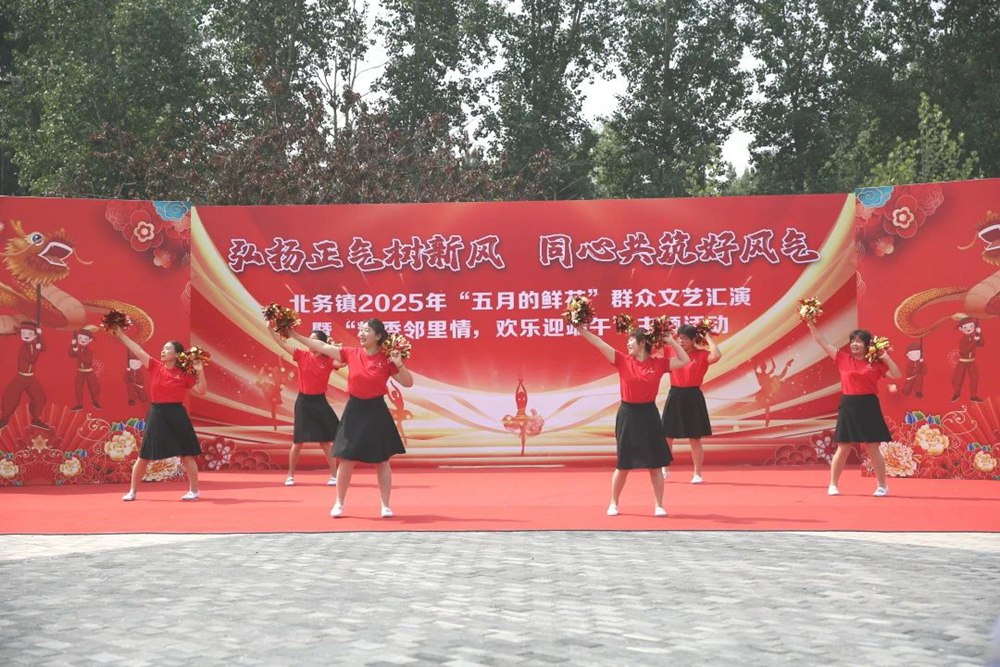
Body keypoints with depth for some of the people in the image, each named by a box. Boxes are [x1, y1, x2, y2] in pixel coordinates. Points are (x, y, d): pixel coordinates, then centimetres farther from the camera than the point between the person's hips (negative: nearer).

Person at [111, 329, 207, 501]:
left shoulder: (184, 375, -2)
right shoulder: (155, 367, 3)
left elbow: (202, 391, -1)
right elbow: (137, 349, 2)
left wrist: (200, 372, -12)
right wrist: (120, 334, 1)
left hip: (176, 416, -2)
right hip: (156, 416, 2)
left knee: (187, 455, 3)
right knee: (144, 456, 6)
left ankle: (194, 491, 14)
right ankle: (132, 491, 16)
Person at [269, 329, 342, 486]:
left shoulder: (328, 360, -4)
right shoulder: (302, 355, -1)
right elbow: (282, 342, -5)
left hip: (319, 402, -1)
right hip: (303, 402, 1)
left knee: (326, 441, 5)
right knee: (298, 441, 6)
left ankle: (334, 475, 15)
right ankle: (290, 475, 18)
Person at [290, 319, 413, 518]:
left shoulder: (386, 360, -7)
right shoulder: (351, 354, -2)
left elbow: (408, 383, -4)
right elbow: (322, 346, 0)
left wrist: (399, 364, -21)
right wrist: (294, 335, -2)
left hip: (377, 413, -2)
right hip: (355, 411, 2)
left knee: (382, 462, 5)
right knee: (346, 460, 4)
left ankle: (386, 506, 15)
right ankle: (339, 504, 18)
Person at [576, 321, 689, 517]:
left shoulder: (658, 364, -1)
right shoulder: (623, 361, -2)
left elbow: (685, 361, 1)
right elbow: (600, 344, -9)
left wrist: (671, 342, -6)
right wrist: (581, 330, -17)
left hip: (648, 416, 0)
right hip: (627, 415, 0)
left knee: (655, 464, 4)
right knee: (623, 465, 6)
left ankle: (659, 506, 14)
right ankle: (613, 503, 21)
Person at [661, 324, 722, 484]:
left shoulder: (701, 355, -7)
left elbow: (716, 356, -26)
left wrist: (708, 338, -15)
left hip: (692, 398, -4)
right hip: (674, 397, 4)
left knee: (695, 439, 3)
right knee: (667, 436, 10)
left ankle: (697, 474, 13)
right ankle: (665, 470, 26)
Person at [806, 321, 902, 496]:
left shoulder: (876, 363, 3)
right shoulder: (843, 358, 4)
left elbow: (897, 375, 1)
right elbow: (822, 341, 5)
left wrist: (886, 357, -6)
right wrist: (811, 324, 1)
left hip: (869, 407, -1)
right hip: (848, 407, 1)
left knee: (873, 449, 3)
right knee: (843, 449, 4)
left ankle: (882, 486, 15)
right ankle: (833, 485, 14)